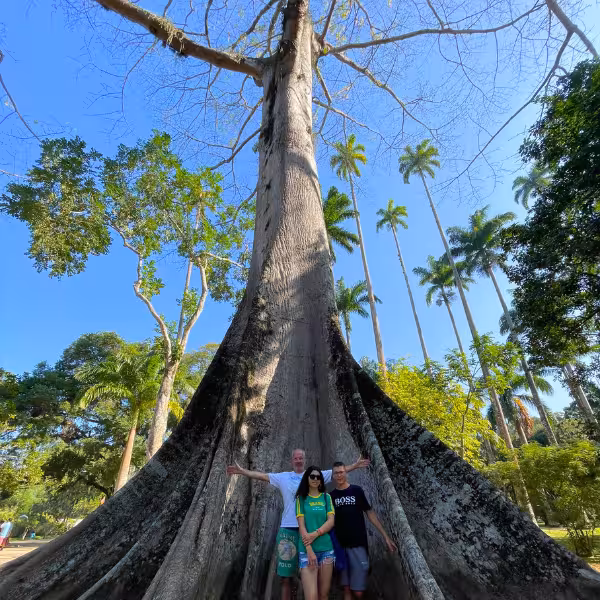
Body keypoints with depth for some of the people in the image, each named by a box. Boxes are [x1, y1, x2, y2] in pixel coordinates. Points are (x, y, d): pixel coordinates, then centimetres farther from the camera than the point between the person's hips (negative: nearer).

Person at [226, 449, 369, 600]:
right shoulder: (283, 477, 4)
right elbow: (261, 475, 0)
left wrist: (355, 465, -5)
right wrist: (241, 471, -6)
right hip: (288, 529, 0)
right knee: (286, 576, 10)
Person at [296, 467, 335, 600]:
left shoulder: (326, 497, 8)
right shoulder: (301, 498, 2)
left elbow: (331, 522, -1)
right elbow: (301, 525, -4)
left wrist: (315, 535, -15)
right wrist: (309, 550, -14)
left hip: (326, 549, 2)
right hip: (306, 550, -2)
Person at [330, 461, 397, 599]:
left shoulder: (357, 490, -2)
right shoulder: (331, 496, 1)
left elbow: (370, 513, 1)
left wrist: (385, 536, -2)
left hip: (358, 544, -1)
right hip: (340, 545, 2)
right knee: (346, 588, 9)